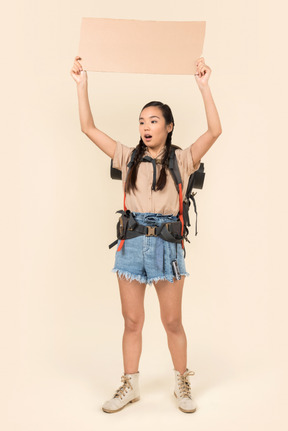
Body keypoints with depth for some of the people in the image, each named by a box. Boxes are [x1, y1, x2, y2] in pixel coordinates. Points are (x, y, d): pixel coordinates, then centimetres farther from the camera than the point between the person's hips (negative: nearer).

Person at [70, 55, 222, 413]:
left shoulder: (182, 161, 0)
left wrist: (204, 86, -15)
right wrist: (81, 84, -1)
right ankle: (130, 386, 27)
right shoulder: (129, 158, 7)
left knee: (172, 321, 9)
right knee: (132, 320, 11)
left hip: (167, 243, -2)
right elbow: (88, 128, 4)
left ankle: (182, 383, 29)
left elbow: (215, 131, -13)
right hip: (132, 242, 2)